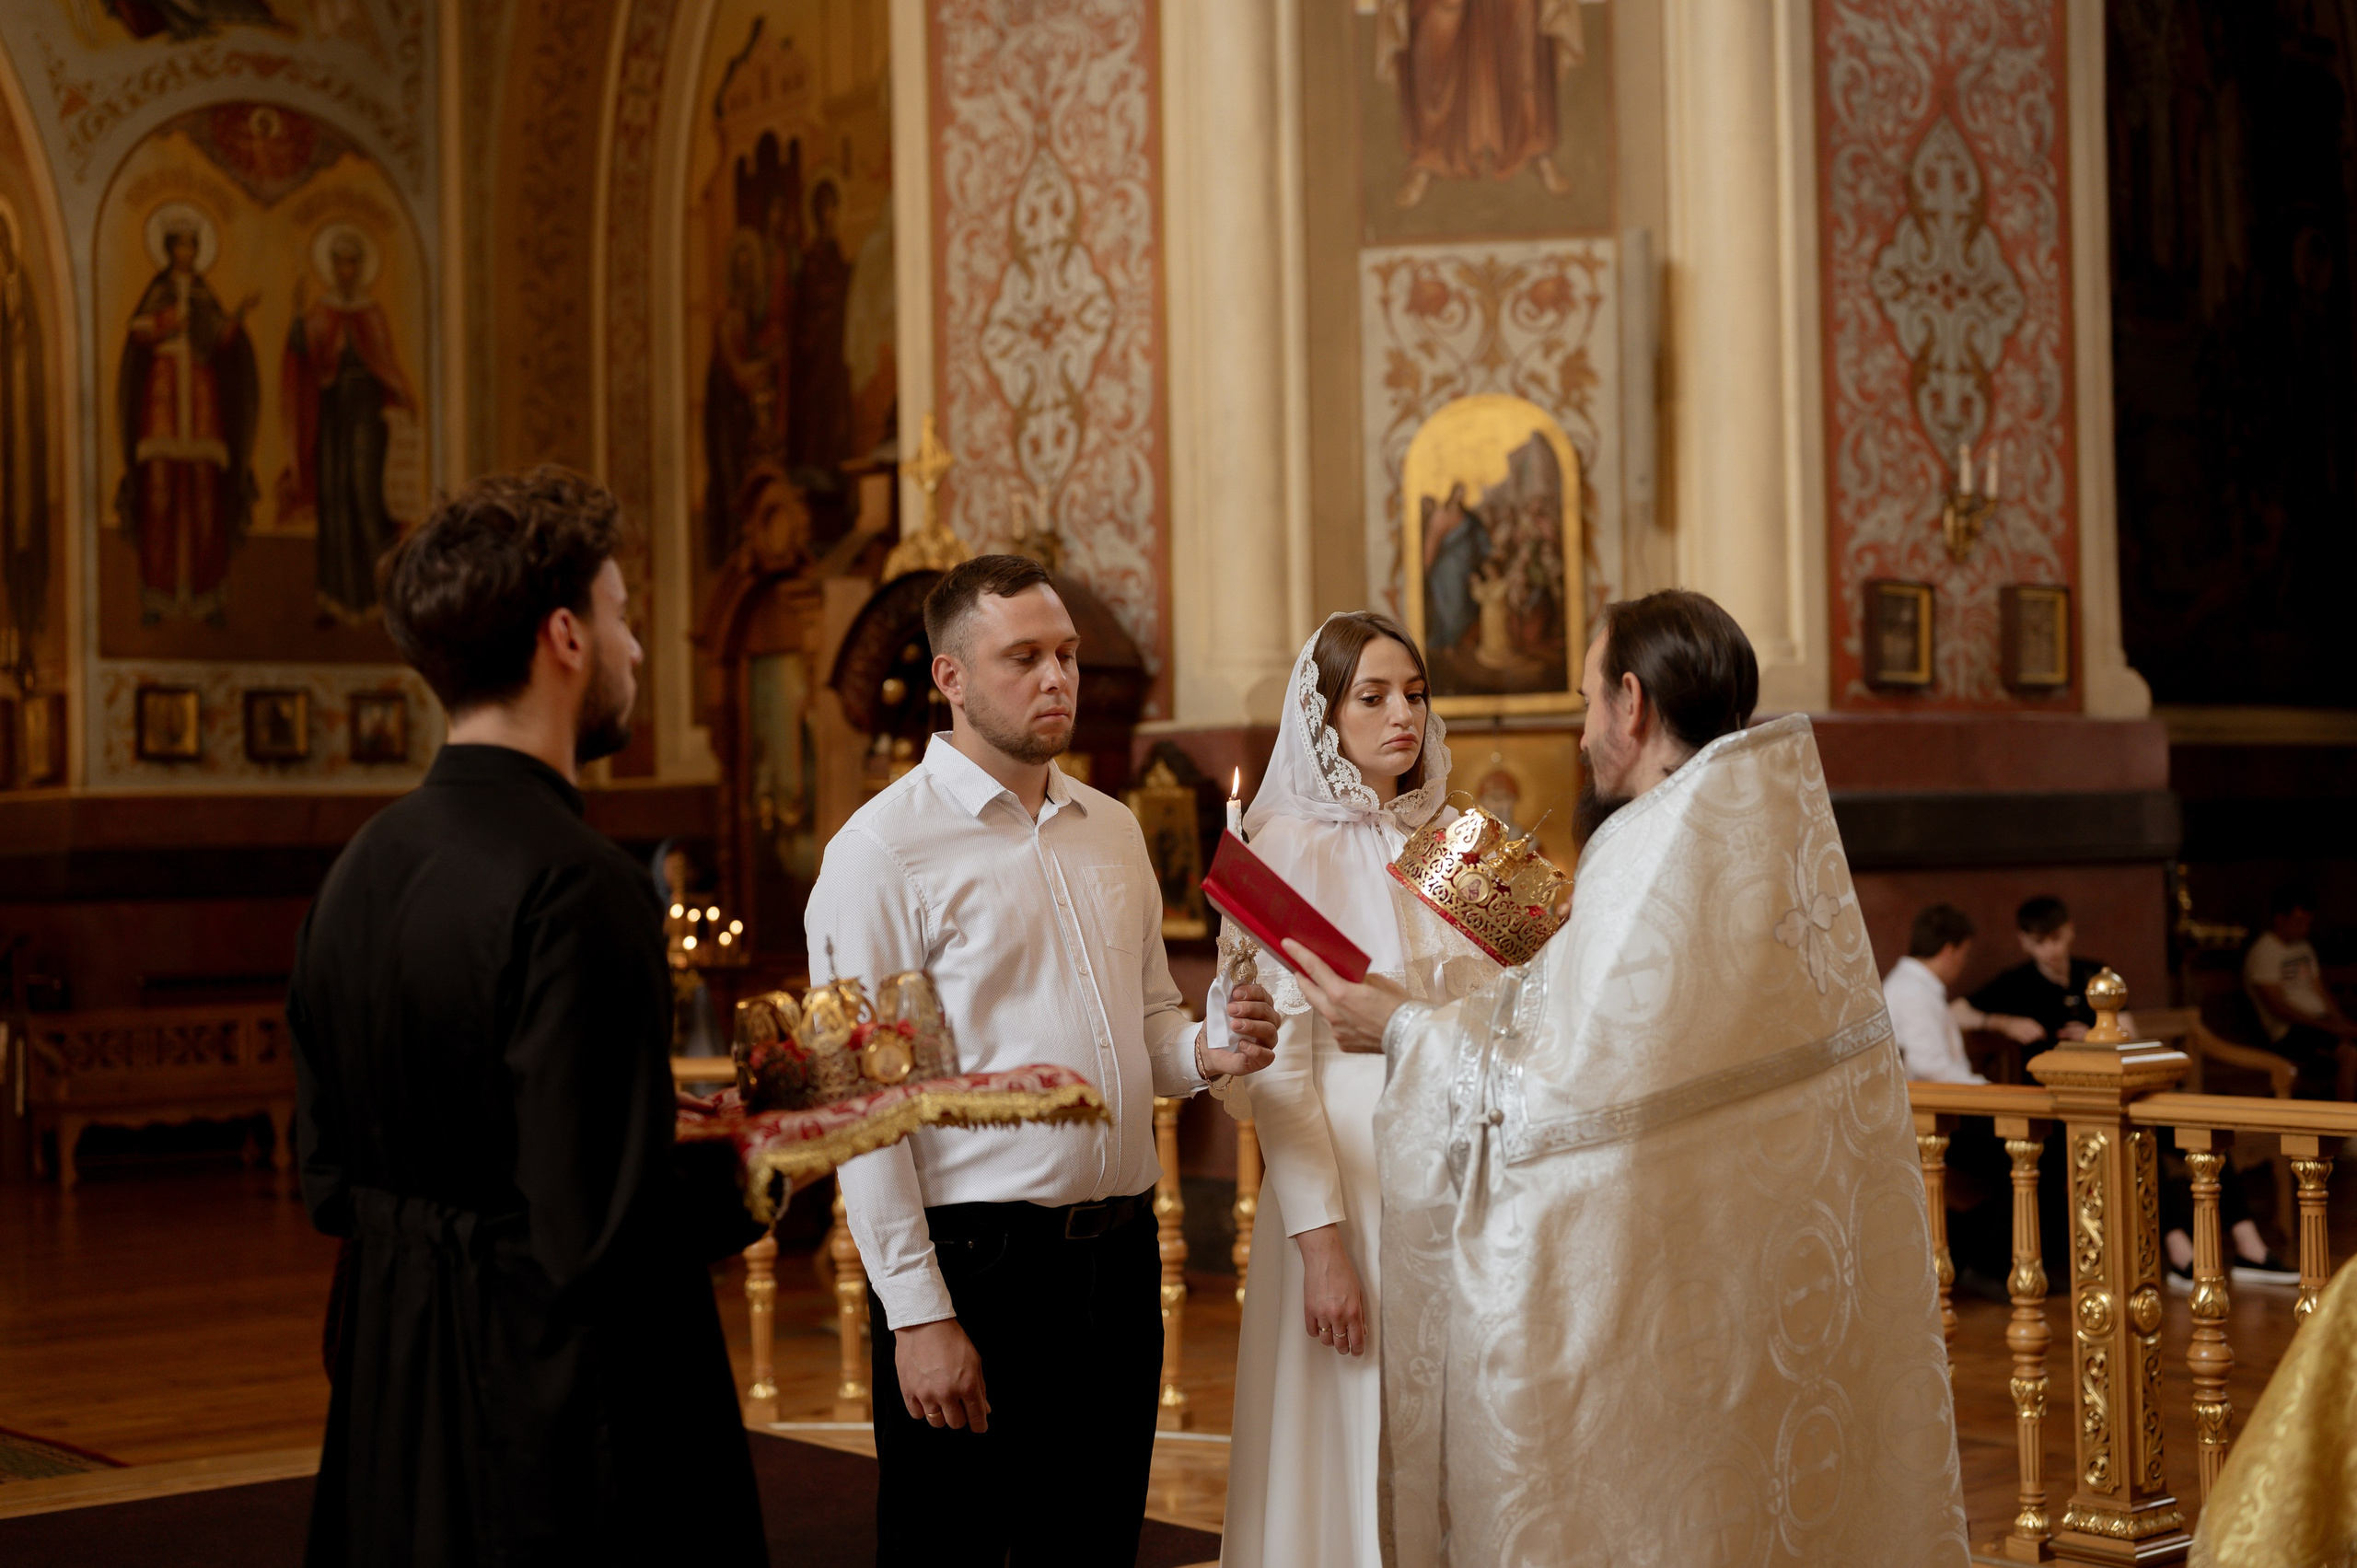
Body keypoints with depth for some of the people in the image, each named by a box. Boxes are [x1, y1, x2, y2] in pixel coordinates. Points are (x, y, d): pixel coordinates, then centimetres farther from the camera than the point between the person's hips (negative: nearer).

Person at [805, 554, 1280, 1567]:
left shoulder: (1113, 830, 13)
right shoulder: (884, 848, -8)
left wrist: (1209, 1053, -3)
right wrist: (917, 1312, -16)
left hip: (1119, 1262, 6)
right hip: (973, 1264, -6)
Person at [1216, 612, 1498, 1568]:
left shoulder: (1450, 842, 10)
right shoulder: (1290, 849, -8)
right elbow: (1278, 1063, -11)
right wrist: (1322, 1240, -16)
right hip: (1348, 1173, -5)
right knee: (1353, 1448, 2)